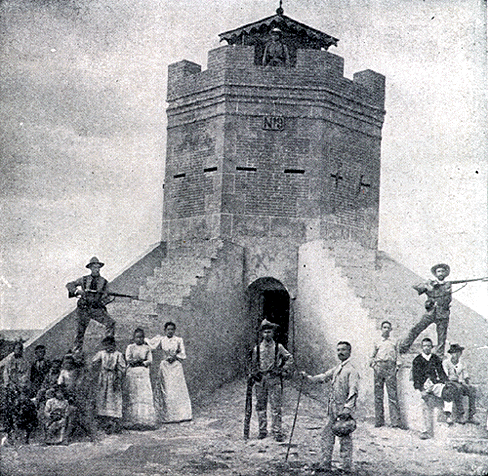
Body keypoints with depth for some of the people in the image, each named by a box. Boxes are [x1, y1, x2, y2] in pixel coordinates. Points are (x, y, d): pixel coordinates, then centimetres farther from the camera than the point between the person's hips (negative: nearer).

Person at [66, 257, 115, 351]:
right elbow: (69, 285, 8)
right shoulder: (84, 280, 4)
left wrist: (109, 299, -16)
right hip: (83, 309, 0)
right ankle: (76, 349, 25)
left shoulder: (104, 282, 5)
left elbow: (105, 297, 7)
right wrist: (77, 291, -11)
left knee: (110, 323, -19)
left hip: (97, 309, 0)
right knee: (80, 331, 5)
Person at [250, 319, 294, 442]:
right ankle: (262, 430, 17)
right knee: (261, 406, 6)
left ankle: (277, 432, 0)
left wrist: (283, 371, 1)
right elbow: (253, 365, 17)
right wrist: (255, 374, 5)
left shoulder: (278, 347, 3)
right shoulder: (257, 349, 9)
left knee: (276, 407, -5)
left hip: (274, 379, -2)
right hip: (260, 379, 3)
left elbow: (290, 359, 9)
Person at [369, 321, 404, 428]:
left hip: (391, 367, -1)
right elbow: (372, 356, 21)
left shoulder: (394, 342, 19)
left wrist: (397, 366, 3)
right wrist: (373, 364, 4)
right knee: (378, 393, -2)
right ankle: (379, 420, 2)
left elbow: (397, 356, 17)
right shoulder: (377, 342, 18)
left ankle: (396, 421, -10)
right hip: (379, 366, 1)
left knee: (393, 394, -8)